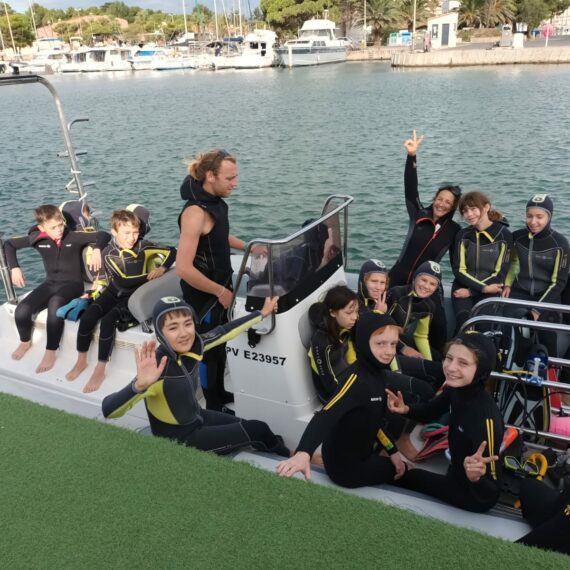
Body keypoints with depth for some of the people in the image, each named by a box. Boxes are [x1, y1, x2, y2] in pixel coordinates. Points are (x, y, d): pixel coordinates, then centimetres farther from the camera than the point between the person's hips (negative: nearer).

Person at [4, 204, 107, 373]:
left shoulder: (74, 237, -11)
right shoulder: (37, 239, -2)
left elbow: (103, 235, -9)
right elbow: (9, 244, 10)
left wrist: (97, 250, -28)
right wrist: (14, 268, -1)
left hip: (72, 283, -4)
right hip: (50, 283, 4)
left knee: (55, 304, -38)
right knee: (21, 311, -20)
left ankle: (51, 351, -25)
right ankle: (25, 342, 14)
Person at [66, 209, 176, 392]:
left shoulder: (143, 246, -10)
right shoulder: (108, 253, -7)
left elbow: (172, 251, -4)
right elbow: (121, 281, -10)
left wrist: (162, 268, -18)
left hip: (134, 296, -3)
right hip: (114, 292, 3)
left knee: (108, 320, -25)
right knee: (87, 317, -18)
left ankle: (100, 370, -12)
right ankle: (81, 361, 5)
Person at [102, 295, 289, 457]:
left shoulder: (193, 345, -16)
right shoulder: (158, 368, -35)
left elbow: (225, 330, 1)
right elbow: (109, 410, -43)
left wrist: (262, 313, 11)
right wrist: (140, 385, -62)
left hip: (197, 418, 6)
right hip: (178, 439, -6)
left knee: (254, 428, 13)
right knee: (257, 431, -3)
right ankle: (288, 460, 27)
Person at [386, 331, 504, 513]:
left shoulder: (486, 418, -36)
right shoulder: (455, 389, -16)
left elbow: (490, 494, -30)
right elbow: (429, 412, 5)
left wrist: (476, 477, -51)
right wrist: (406, 409, -15)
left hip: (474, 497, -6)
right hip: (457, 475, 6)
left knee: (399, 473, 9)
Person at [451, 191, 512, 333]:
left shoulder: (503, 235, -1)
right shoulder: (463, 235, 8)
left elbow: (500, 273, -5)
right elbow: (459, 270, 2)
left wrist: (471, 291, -10)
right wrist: (483, 287, -11)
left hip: (489, 292, -2)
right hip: (462, 287, 2)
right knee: (464, 324, -26)